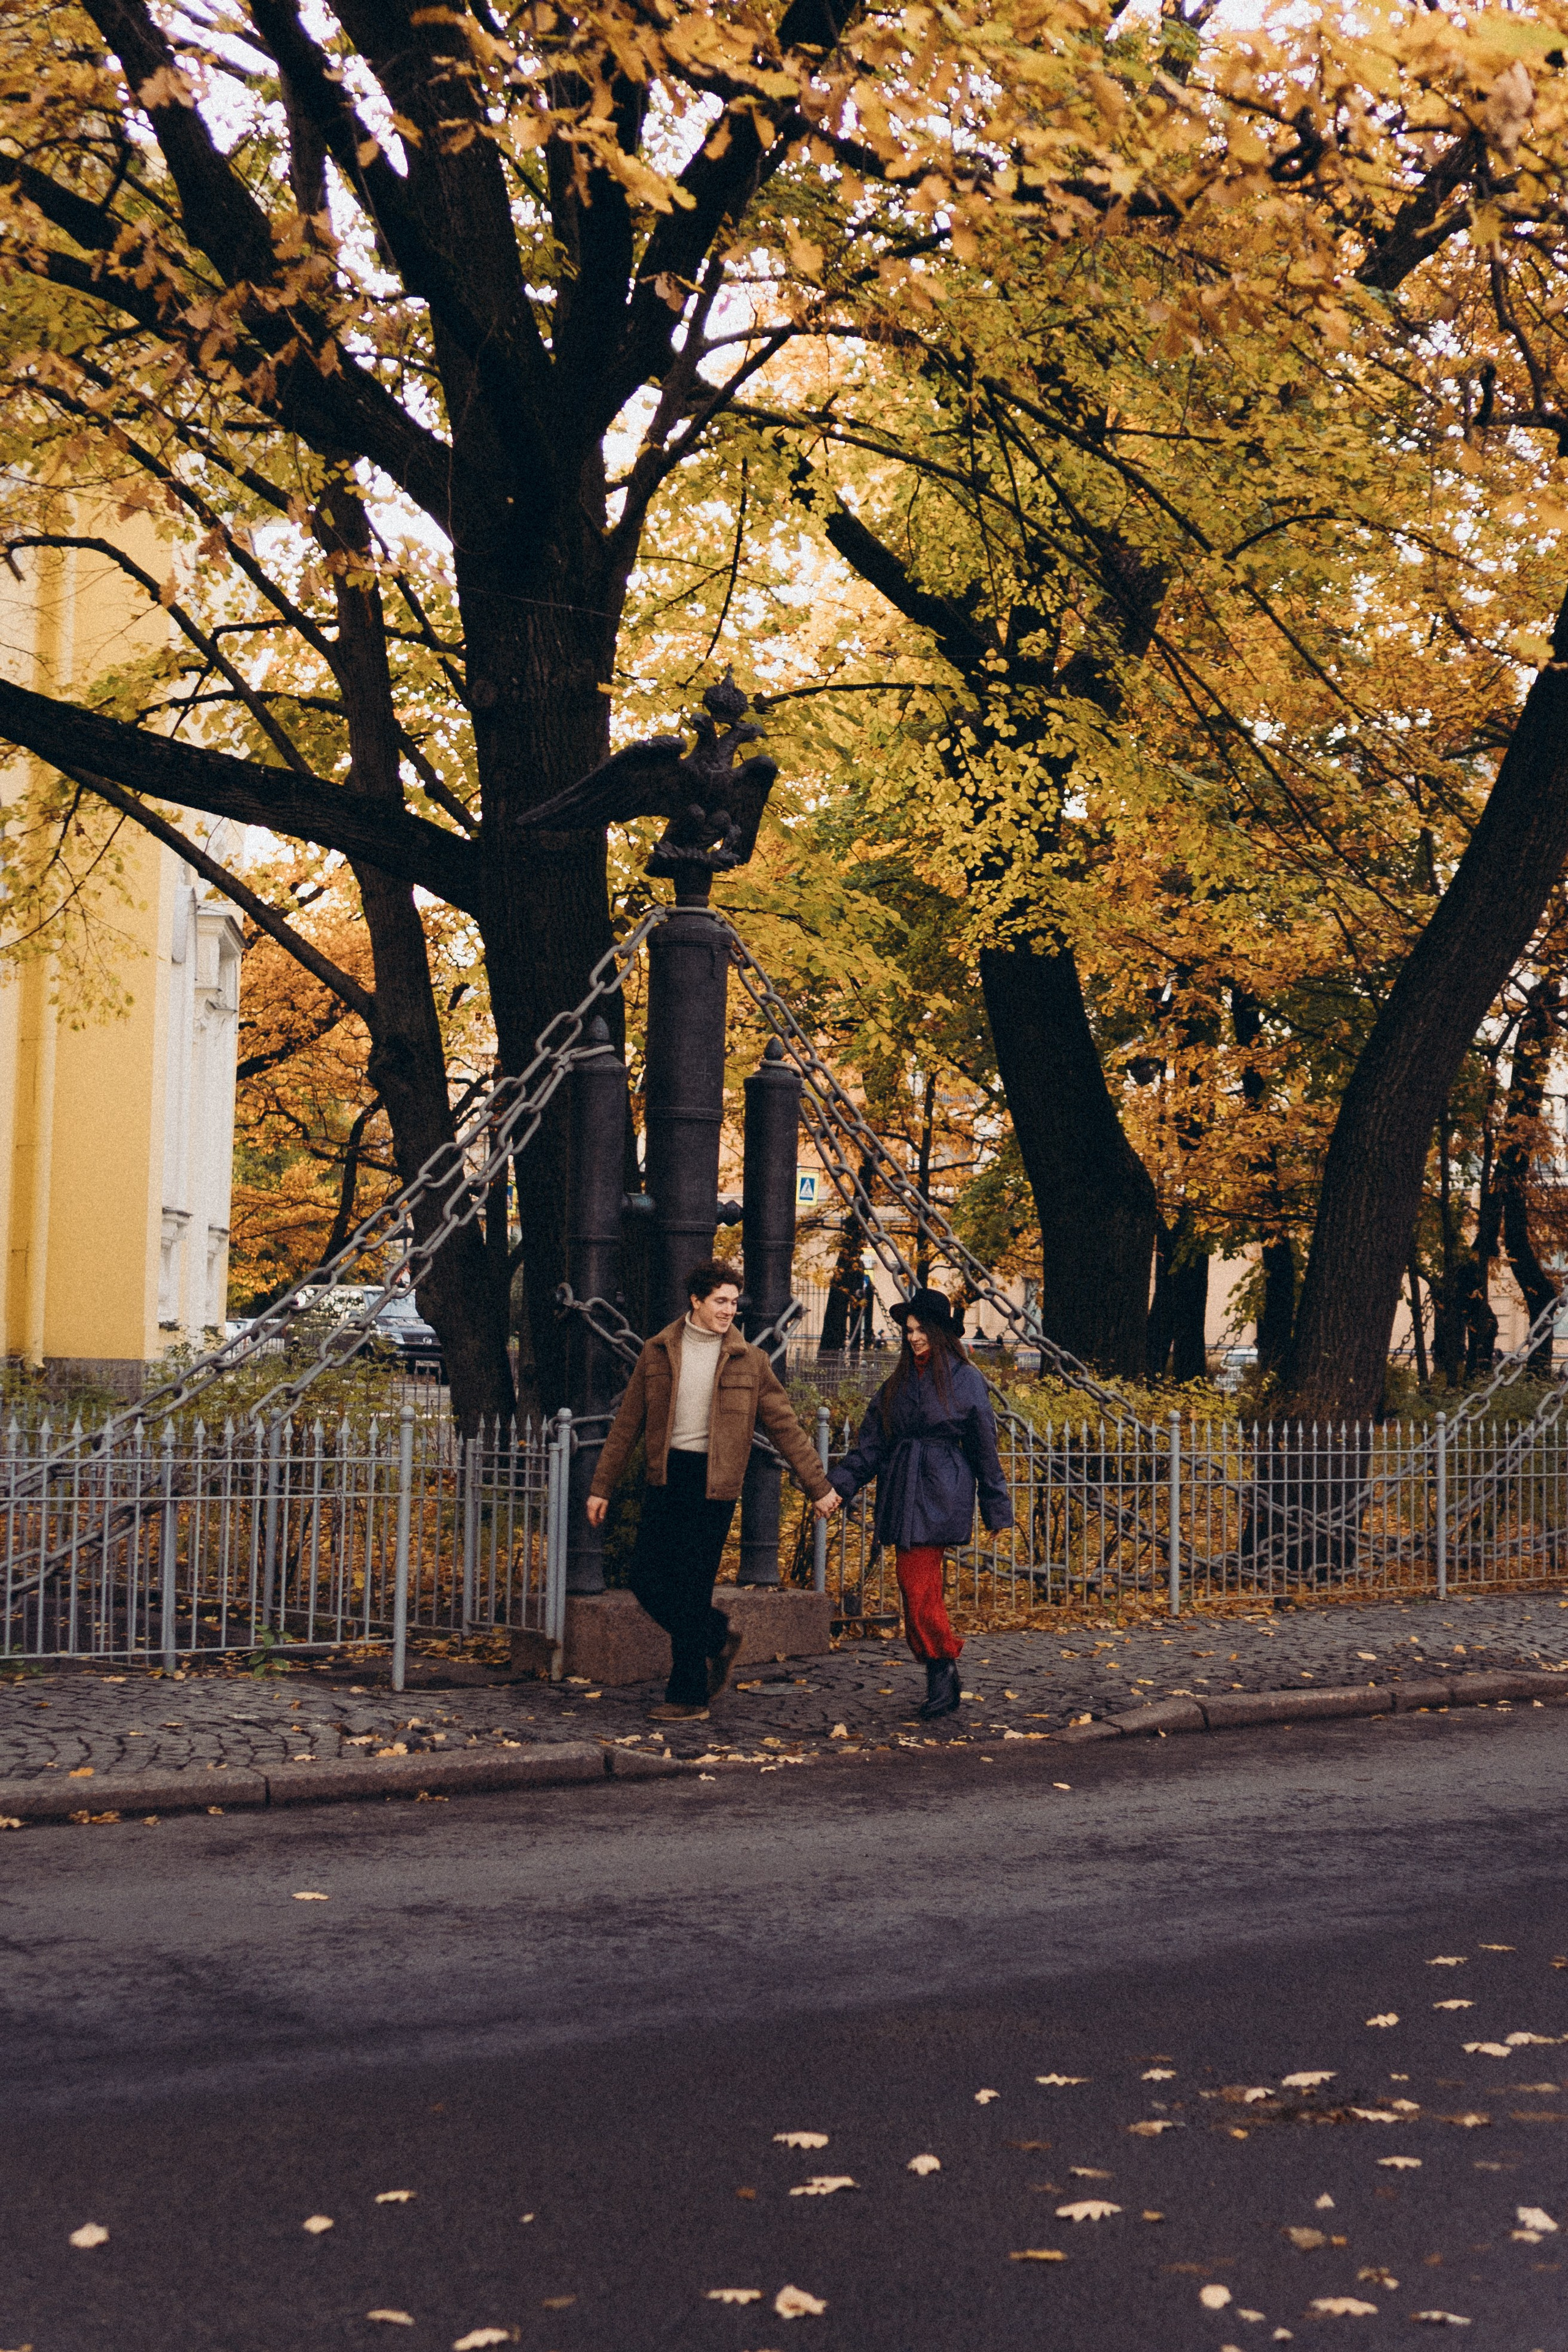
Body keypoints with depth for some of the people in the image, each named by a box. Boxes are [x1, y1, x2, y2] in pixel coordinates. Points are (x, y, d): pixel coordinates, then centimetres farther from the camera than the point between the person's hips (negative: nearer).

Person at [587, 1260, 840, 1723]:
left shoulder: (749, 1362, 2)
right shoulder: (658, 1352, 6)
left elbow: (785, 1427, 6)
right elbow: (627, 1423, 11)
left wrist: (819, 1487, 4)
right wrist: (602, 1486, 10)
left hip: (713, 1483, -3)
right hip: (665, 1478, 3)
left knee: (691, 1593, -4)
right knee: (647, 1579, 2)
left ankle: (689, 1697, 7)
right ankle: (718, 1637, 27)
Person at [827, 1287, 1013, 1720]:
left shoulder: (965, 1380, -1)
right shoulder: (899, 1381, 14)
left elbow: (984, 1448, 2)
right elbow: (872, 1442, 13)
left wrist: (996, 1509, 4)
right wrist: (840, 1485, 2)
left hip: (940, 1493, -6)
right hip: (902, 1491, 6)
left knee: (917, 1585, -13)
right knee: (920, 1587, 5)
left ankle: (942, 1672, -2)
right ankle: (942, 1678, 12)